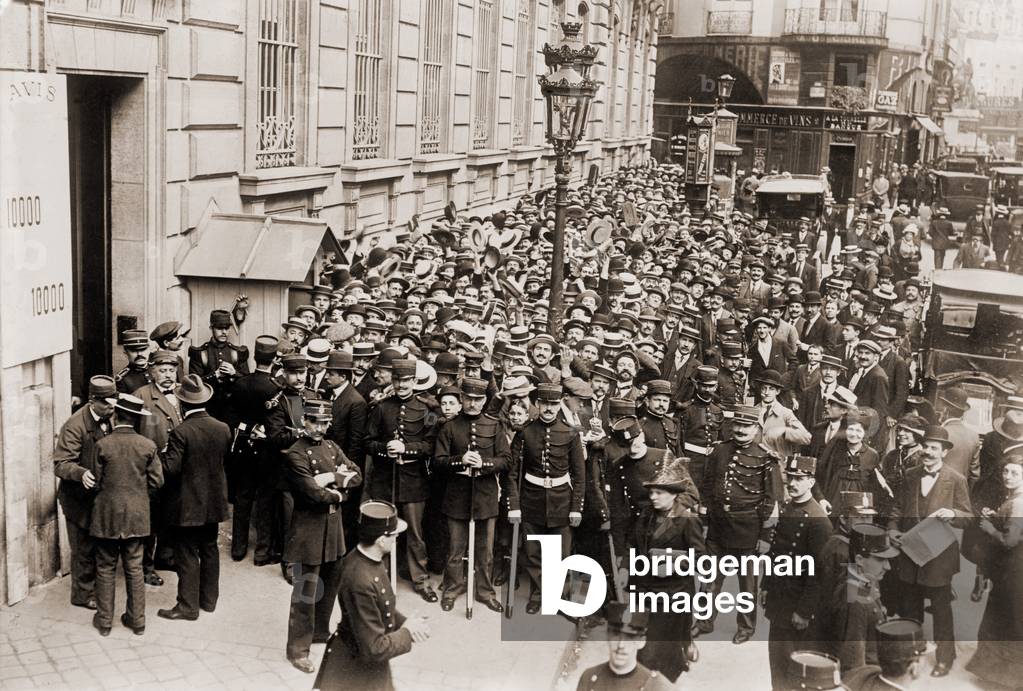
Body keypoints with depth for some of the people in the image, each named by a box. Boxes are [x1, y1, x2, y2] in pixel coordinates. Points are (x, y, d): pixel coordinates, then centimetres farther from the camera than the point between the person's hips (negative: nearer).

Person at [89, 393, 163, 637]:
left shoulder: (102, 445, -12)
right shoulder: (148, 446, -6)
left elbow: (96, 482, -5)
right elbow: (157, 481, -2)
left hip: (107, 516, -2)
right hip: (137, 516, 2)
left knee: (106, 569, 9)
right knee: (134, 568, 11)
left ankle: (104, 621, 16)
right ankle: (137, 619, 16)